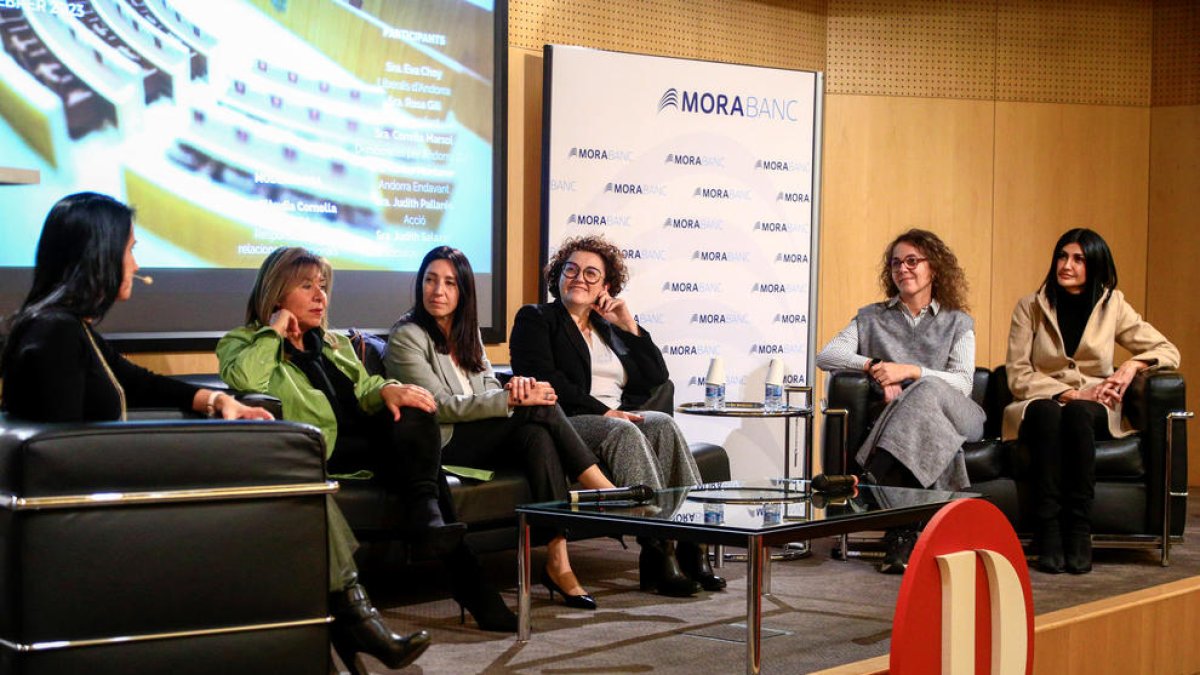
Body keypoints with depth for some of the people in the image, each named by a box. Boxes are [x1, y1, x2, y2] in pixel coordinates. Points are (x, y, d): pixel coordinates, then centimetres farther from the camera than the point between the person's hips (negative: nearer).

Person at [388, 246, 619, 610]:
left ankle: (558, 561, -36)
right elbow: (441, 406, -14)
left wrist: (517, 386, -13)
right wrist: (512, 399, -22)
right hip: (444, 446, -6)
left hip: (483, 439, 6)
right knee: (540, 408, -25)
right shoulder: (407, 337, -4)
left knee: (538, 436, -28)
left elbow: (490, 389, 14)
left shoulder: (467, 332, 20)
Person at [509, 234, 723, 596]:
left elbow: (657, 379, 19)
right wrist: (602, 411, -16)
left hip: (618, 417, 5)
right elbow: (544, 379, -8)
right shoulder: (535, 319, 11)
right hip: (565, 424, -5)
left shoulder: (608, 328, 27)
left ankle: (692, 542, -36)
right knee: (624, 432, -35)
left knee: (663, 424, -27)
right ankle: (658, 551, -44)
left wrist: (629, 326, 10)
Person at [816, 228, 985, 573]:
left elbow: (963, 383, 2)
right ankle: (904, 532, -47)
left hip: (958, 417, 0)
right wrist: (874, 365, -8)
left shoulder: (957, 323, 19)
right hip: (896, 419, 1)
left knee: (926, 391, -39)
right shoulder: (872, 318, 23)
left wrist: (910, 371, -14)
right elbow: (825, 356, 8)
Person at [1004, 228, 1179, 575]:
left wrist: (1133, 365, -11)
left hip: (1094, 411, 1)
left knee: (1077, 414, -37)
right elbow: (1018, 376, -2)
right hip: (1040, 406, 0)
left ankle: (1080, 531, -39)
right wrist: (1072, 393, -15)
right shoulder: (1030, 308, 6)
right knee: (1049, 413, -38)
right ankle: (1048, 533, -42)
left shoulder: (1112, 306, 8)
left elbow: (1168, 351, 10)